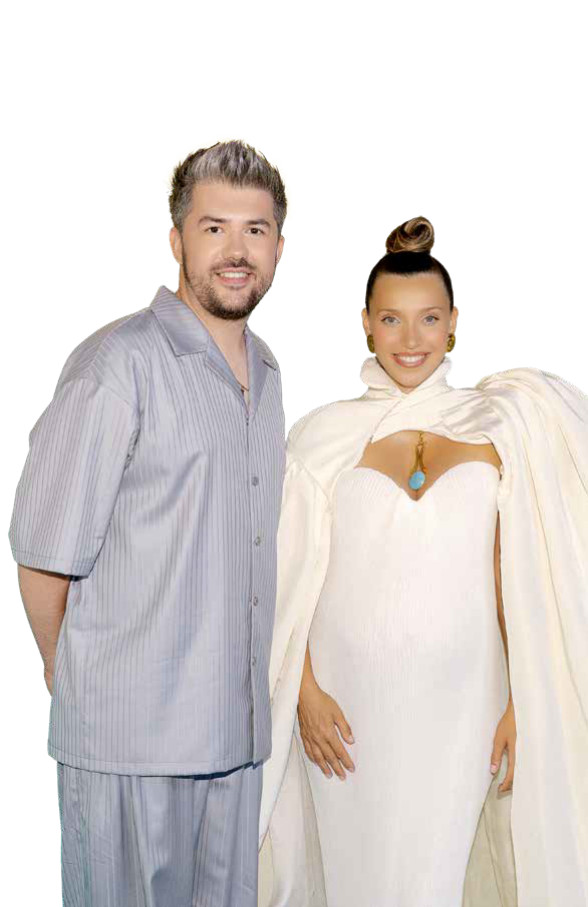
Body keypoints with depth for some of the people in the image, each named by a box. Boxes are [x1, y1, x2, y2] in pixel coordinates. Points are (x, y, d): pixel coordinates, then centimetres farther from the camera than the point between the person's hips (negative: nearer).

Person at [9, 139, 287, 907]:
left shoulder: (265, 370, 10)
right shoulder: (121, 362, -15)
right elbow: (45, 552, -12)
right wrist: (74, 678, 1)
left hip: (236, 729, 7)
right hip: (130, 737, -7)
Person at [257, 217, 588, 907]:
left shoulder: (498, 425, 1)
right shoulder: (324, 435, 0)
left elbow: (518, 574, 1)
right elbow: (293, 578, 3)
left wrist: (524, 701, -2)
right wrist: (305, 691, -3)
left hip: (458, 699, 0)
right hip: (349, 696, 0)